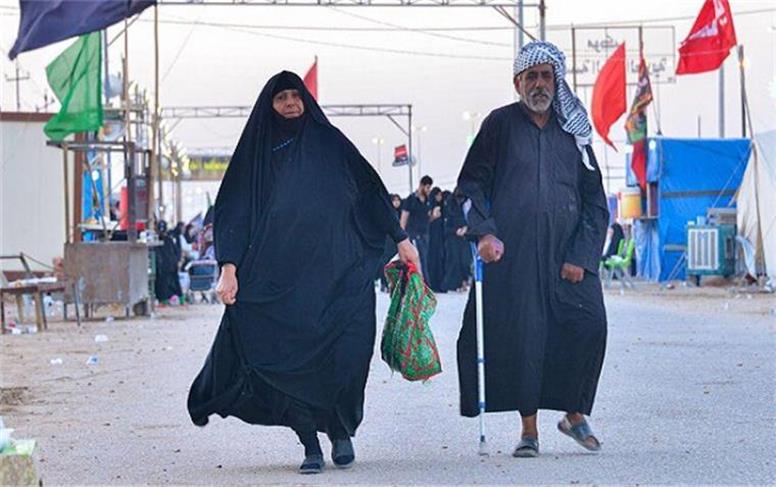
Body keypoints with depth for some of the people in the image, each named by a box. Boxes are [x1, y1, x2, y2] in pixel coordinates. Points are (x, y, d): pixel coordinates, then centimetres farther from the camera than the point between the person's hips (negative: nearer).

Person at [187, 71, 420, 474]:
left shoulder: (330, 142, 11)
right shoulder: (256, 153, 9)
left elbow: (371, 190, 14)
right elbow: (233, 213, 4)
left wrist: (400, 238, 11)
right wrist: (229, 268, -7)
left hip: (339, 272, 0)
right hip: (282, 278, 0)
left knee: (346, 356, -9)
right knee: (294, 358, -7)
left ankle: (341, 431, 11)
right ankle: (310, 445, 2)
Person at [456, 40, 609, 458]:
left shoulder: (572, 131, 12)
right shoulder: (500, 124, 6)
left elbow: (595, 200, 11)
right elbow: (471, 184, 5)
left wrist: (582, 256, 0)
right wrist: (483, 232, -11)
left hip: (567, 251, 2)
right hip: (512, 251, -2)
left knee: (590, 325, -12)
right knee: (521, 334, -4)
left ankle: (574, 413, 5)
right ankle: (529, 428, 6)